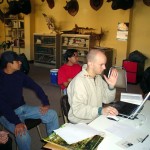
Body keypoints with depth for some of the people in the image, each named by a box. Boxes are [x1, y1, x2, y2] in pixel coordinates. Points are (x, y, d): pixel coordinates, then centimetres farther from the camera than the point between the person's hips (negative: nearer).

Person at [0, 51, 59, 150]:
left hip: (22, 108, 7)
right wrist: (17, 122, -33)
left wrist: (46, 103, -5)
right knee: (22, 135, -34)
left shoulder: (19, 74, 2)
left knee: (52, 114, -3)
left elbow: (36, 87, 7)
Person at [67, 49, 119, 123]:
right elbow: (77, 110, -27)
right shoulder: (78, 82, -21)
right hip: (82, 124, -7)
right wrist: (100, 110, -35)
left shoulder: (98, 77, 6)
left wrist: (111, 86, -8)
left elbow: (106, 99, 9)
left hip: (97, 119, 8)